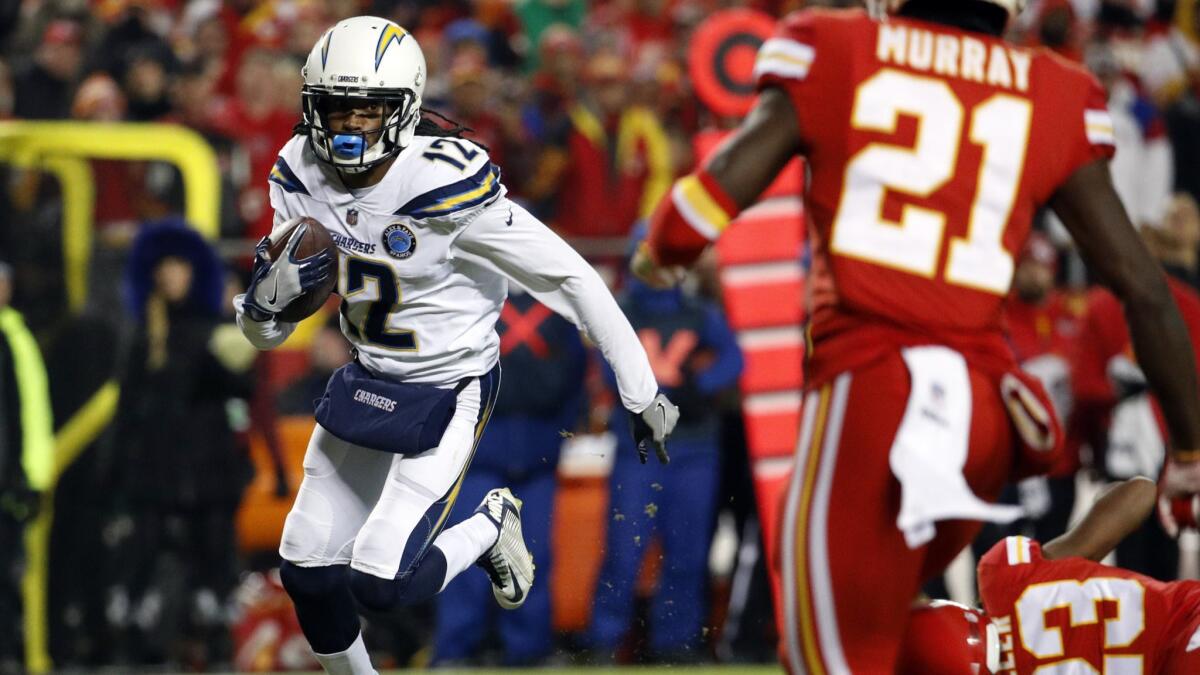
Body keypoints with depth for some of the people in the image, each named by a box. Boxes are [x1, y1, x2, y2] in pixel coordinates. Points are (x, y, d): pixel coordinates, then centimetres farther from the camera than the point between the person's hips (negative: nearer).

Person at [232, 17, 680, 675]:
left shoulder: (445, 185, -26)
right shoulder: (301, 176, -8)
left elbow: (571, 279, -19)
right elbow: (263, 330, 1)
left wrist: (643, 396, -14)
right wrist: (272, 290, -25)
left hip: (448, 395, -6)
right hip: (365, 383, 6)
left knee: (380, 582, -14)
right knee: (308, 572, 7)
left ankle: (491, 528, 16)